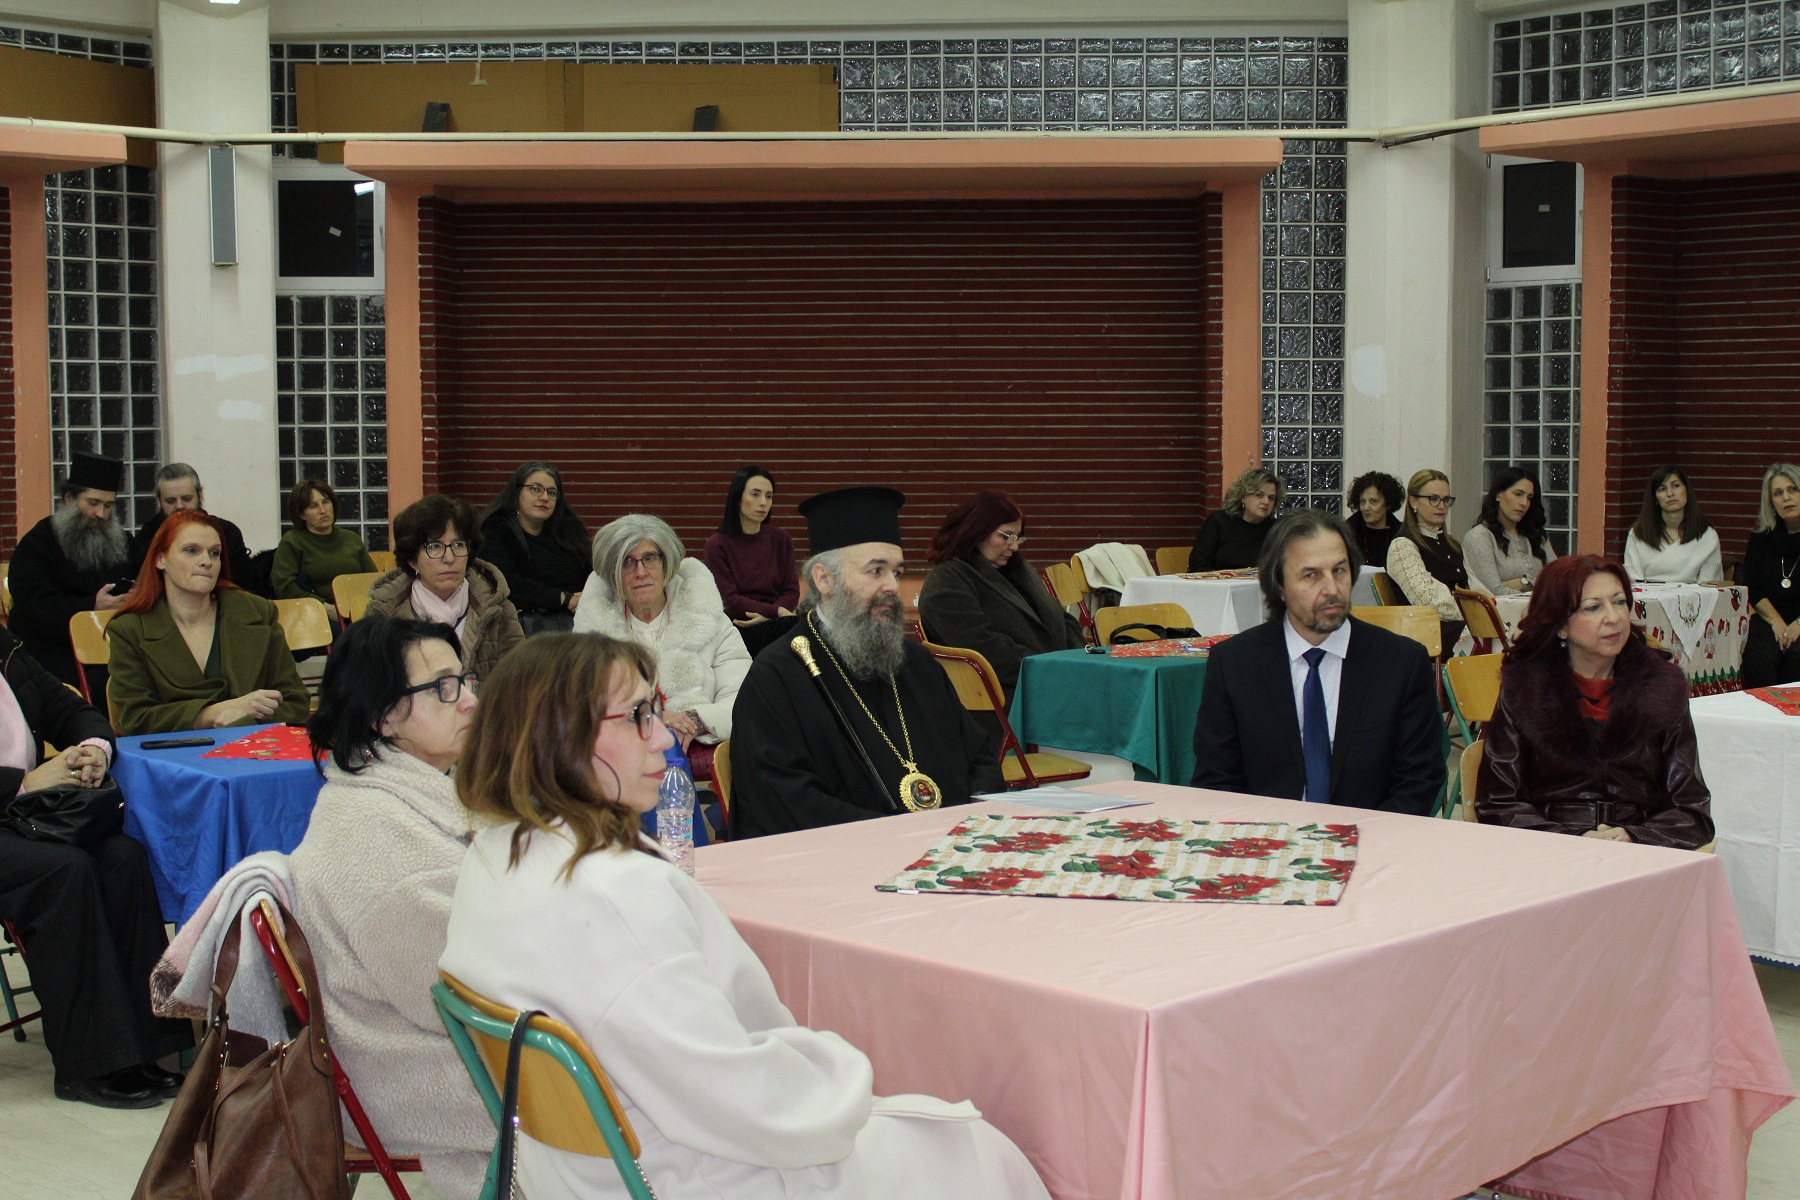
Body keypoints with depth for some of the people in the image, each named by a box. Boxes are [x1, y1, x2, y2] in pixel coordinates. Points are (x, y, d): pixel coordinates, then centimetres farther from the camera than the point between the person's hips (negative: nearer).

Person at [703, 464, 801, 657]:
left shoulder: (780, 539, 11)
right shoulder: (718, 544, 0)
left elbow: (792, 592, 7)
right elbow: (730, 601, -6)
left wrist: (764, 616, -13)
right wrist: (777, 611, -16)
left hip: (772, 622, 4)